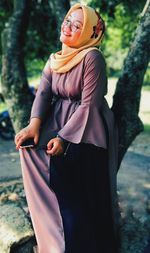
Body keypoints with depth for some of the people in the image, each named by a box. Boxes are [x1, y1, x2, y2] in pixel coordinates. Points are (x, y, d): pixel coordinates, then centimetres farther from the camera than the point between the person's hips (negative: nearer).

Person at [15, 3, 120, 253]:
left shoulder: (93, 58, -12)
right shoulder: (54, 60, 10)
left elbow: (89, 105, -16)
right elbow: (43, 93, 0)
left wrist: (64, 137, -19)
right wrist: (34, 124, -18)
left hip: (85, 132, -7)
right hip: (58, 123, 7)